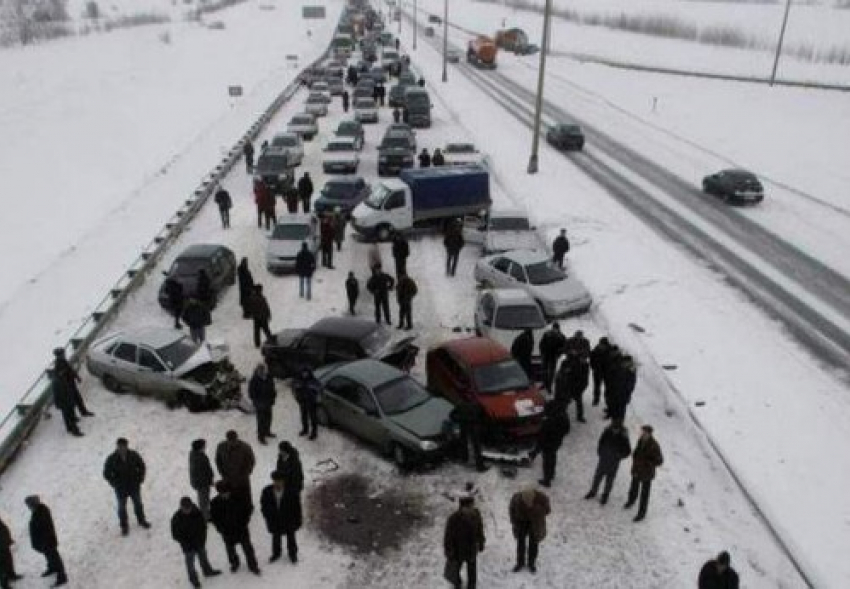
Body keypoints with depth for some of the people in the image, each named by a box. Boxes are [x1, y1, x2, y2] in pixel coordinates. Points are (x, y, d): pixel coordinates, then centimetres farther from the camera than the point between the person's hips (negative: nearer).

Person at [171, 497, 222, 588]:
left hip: (200, 543, 3)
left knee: (203, 557, 25)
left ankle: (207, 571, 49)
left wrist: (202, 539, -10)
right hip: (188, 546, -3)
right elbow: (175, 535, -17)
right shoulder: (176, 518, -26)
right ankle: (193, 578, 40)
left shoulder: (197, 513, -17)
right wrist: (186, 543, -21)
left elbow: (203, 525, -2)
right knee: (190, 562, 15)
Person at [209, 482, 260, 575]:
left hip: (241, 529, -1)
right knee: (230, 548, 22)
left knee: (247, 547, 9)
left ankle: (252, 565, 30)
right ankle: (234, 563, 49)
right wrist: (221, 528, -12)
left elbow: (249, 508, -6)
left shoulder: (238, 498, -20)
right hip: (227, 532, 2)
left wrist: (244, 521, -11)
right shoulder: (215, 503, -16)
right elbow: (213, 518, -3)